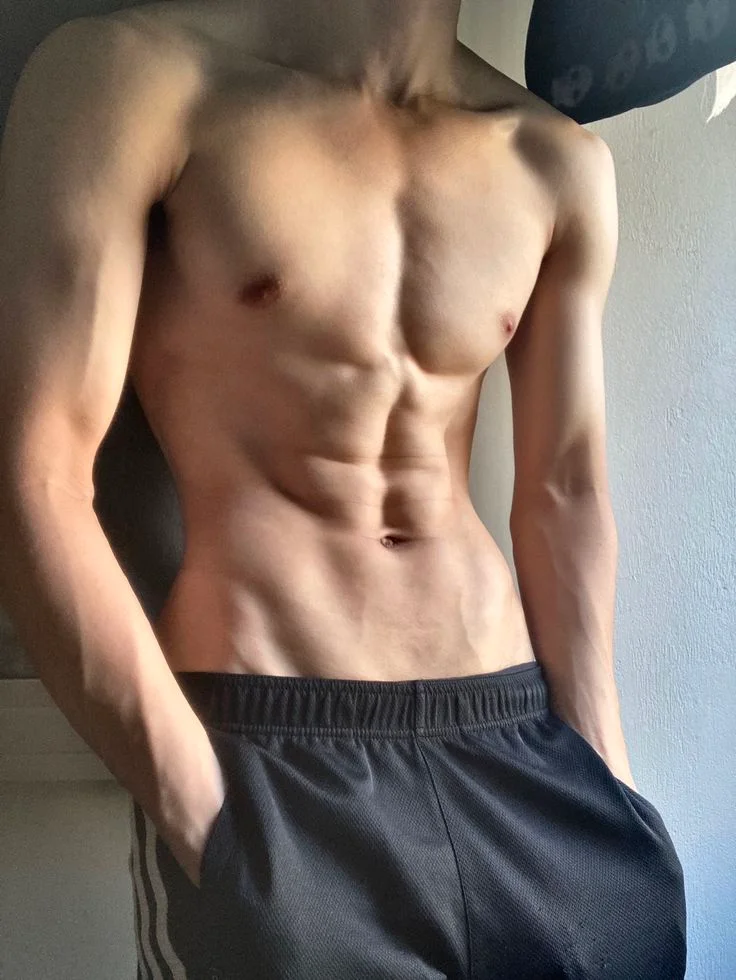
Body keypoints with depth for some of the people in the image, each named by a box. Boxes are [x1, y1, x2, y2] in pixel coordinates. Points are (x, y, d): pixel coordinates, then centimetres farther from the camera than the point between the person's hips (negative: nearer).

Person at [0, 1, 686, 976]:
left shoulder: (558, 162, 7)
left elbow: (564, 498, 6)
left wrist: (603, 784, 2)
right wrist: (208, 821, -14)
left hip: (521, 751, 5)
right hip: (262, 761, -4)